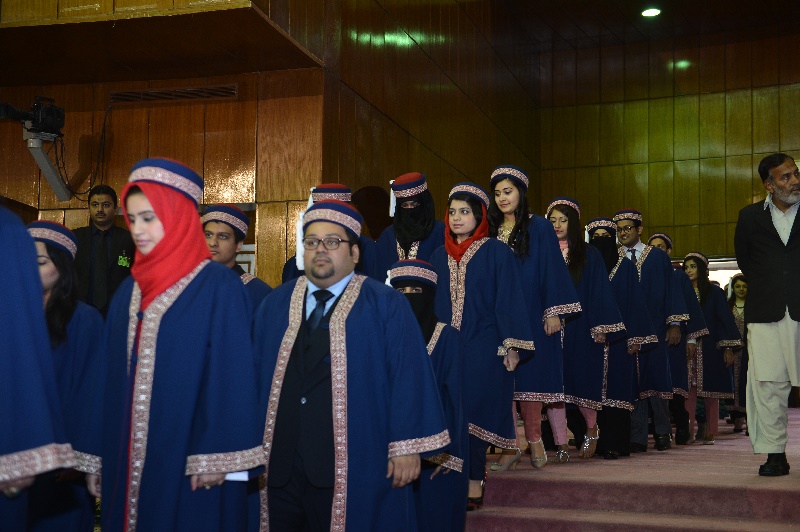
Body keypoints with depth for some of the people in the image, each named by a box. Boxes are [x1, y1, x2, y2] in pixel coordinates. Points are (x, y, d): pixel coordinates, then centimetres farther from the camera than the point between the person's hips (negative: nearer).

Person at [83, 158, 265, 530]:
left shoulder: (219, 286, -7)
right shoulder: (131, 290, 10)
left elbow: (231, 374, -12)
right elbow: (111, 377, 11)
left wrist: (215, 456, -16)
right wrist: (97, 454, 10)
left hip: (186, 454, -6)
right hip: (127, 458, 6)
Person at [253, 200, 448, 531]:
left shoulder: (387, 306, -1)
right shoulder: (274, 306, 11)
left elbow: (409, 377, -6)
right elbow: (253, 374, 12)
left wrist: (406, 448, -12)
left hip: (354, 472, -3)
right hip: (279, 465, 4)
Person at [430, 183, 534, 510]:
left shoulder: (496, 252, 0)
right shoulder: (439, 257, 13)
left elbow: (509, 300, -5)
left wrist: (512, 347, -11)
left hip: (483, 348, -4)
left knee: (473, 412, -7)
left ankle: (473, 486, 0)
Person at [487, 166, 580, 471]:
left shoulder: (539, 228, 3)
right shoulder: (490, 230, 13)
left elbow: (551, 270, -2)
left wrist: (553, 312, -9)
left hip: (530, 315, -3)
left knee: (530, 374, -3)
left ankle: (534, 440, 8)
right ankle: (510, 445, 3)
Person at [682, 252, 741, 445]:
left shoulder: (714, 292, 2)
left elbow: (725, 319, -1)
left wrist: (728, 348, -9)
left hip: (709, 349, -2)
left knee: (710, 389, 2)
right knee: (689, 389, -4)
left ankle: (710, 433, 8)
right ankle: (688, 430, -4)